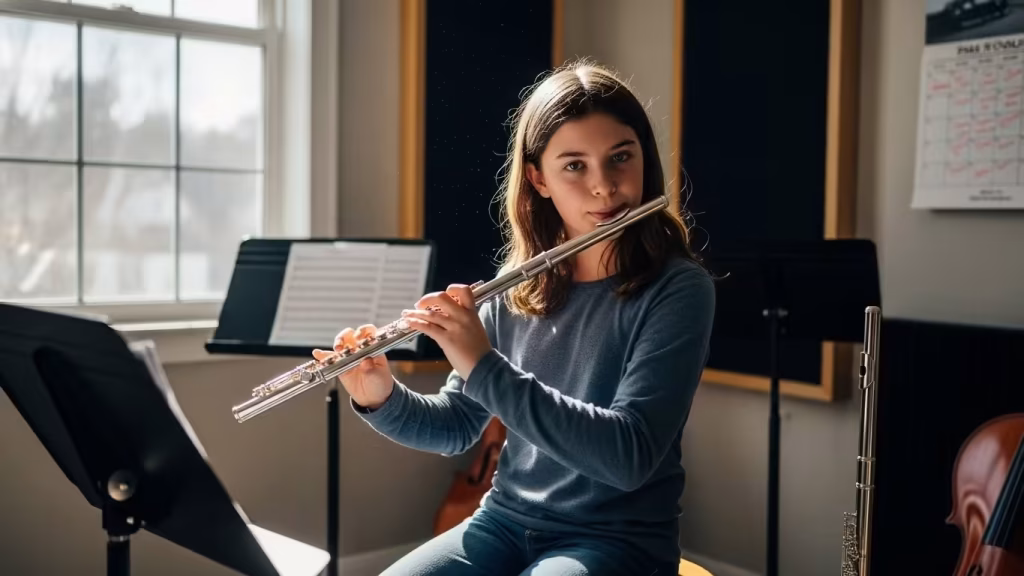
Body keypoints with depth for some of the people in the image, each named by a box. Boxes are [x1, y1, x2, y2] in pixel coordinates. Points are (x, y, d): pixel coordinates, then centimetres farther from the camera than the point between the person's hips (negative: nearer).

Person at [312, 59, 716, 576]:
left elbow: (630, 455, -24)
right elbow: (457, 428, 9)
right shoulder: (518, 287, 2)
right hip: (504, 523, 4)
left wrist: (485, 367, -27)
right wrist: (381, 400, -11)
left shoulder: (678, 290, -13)